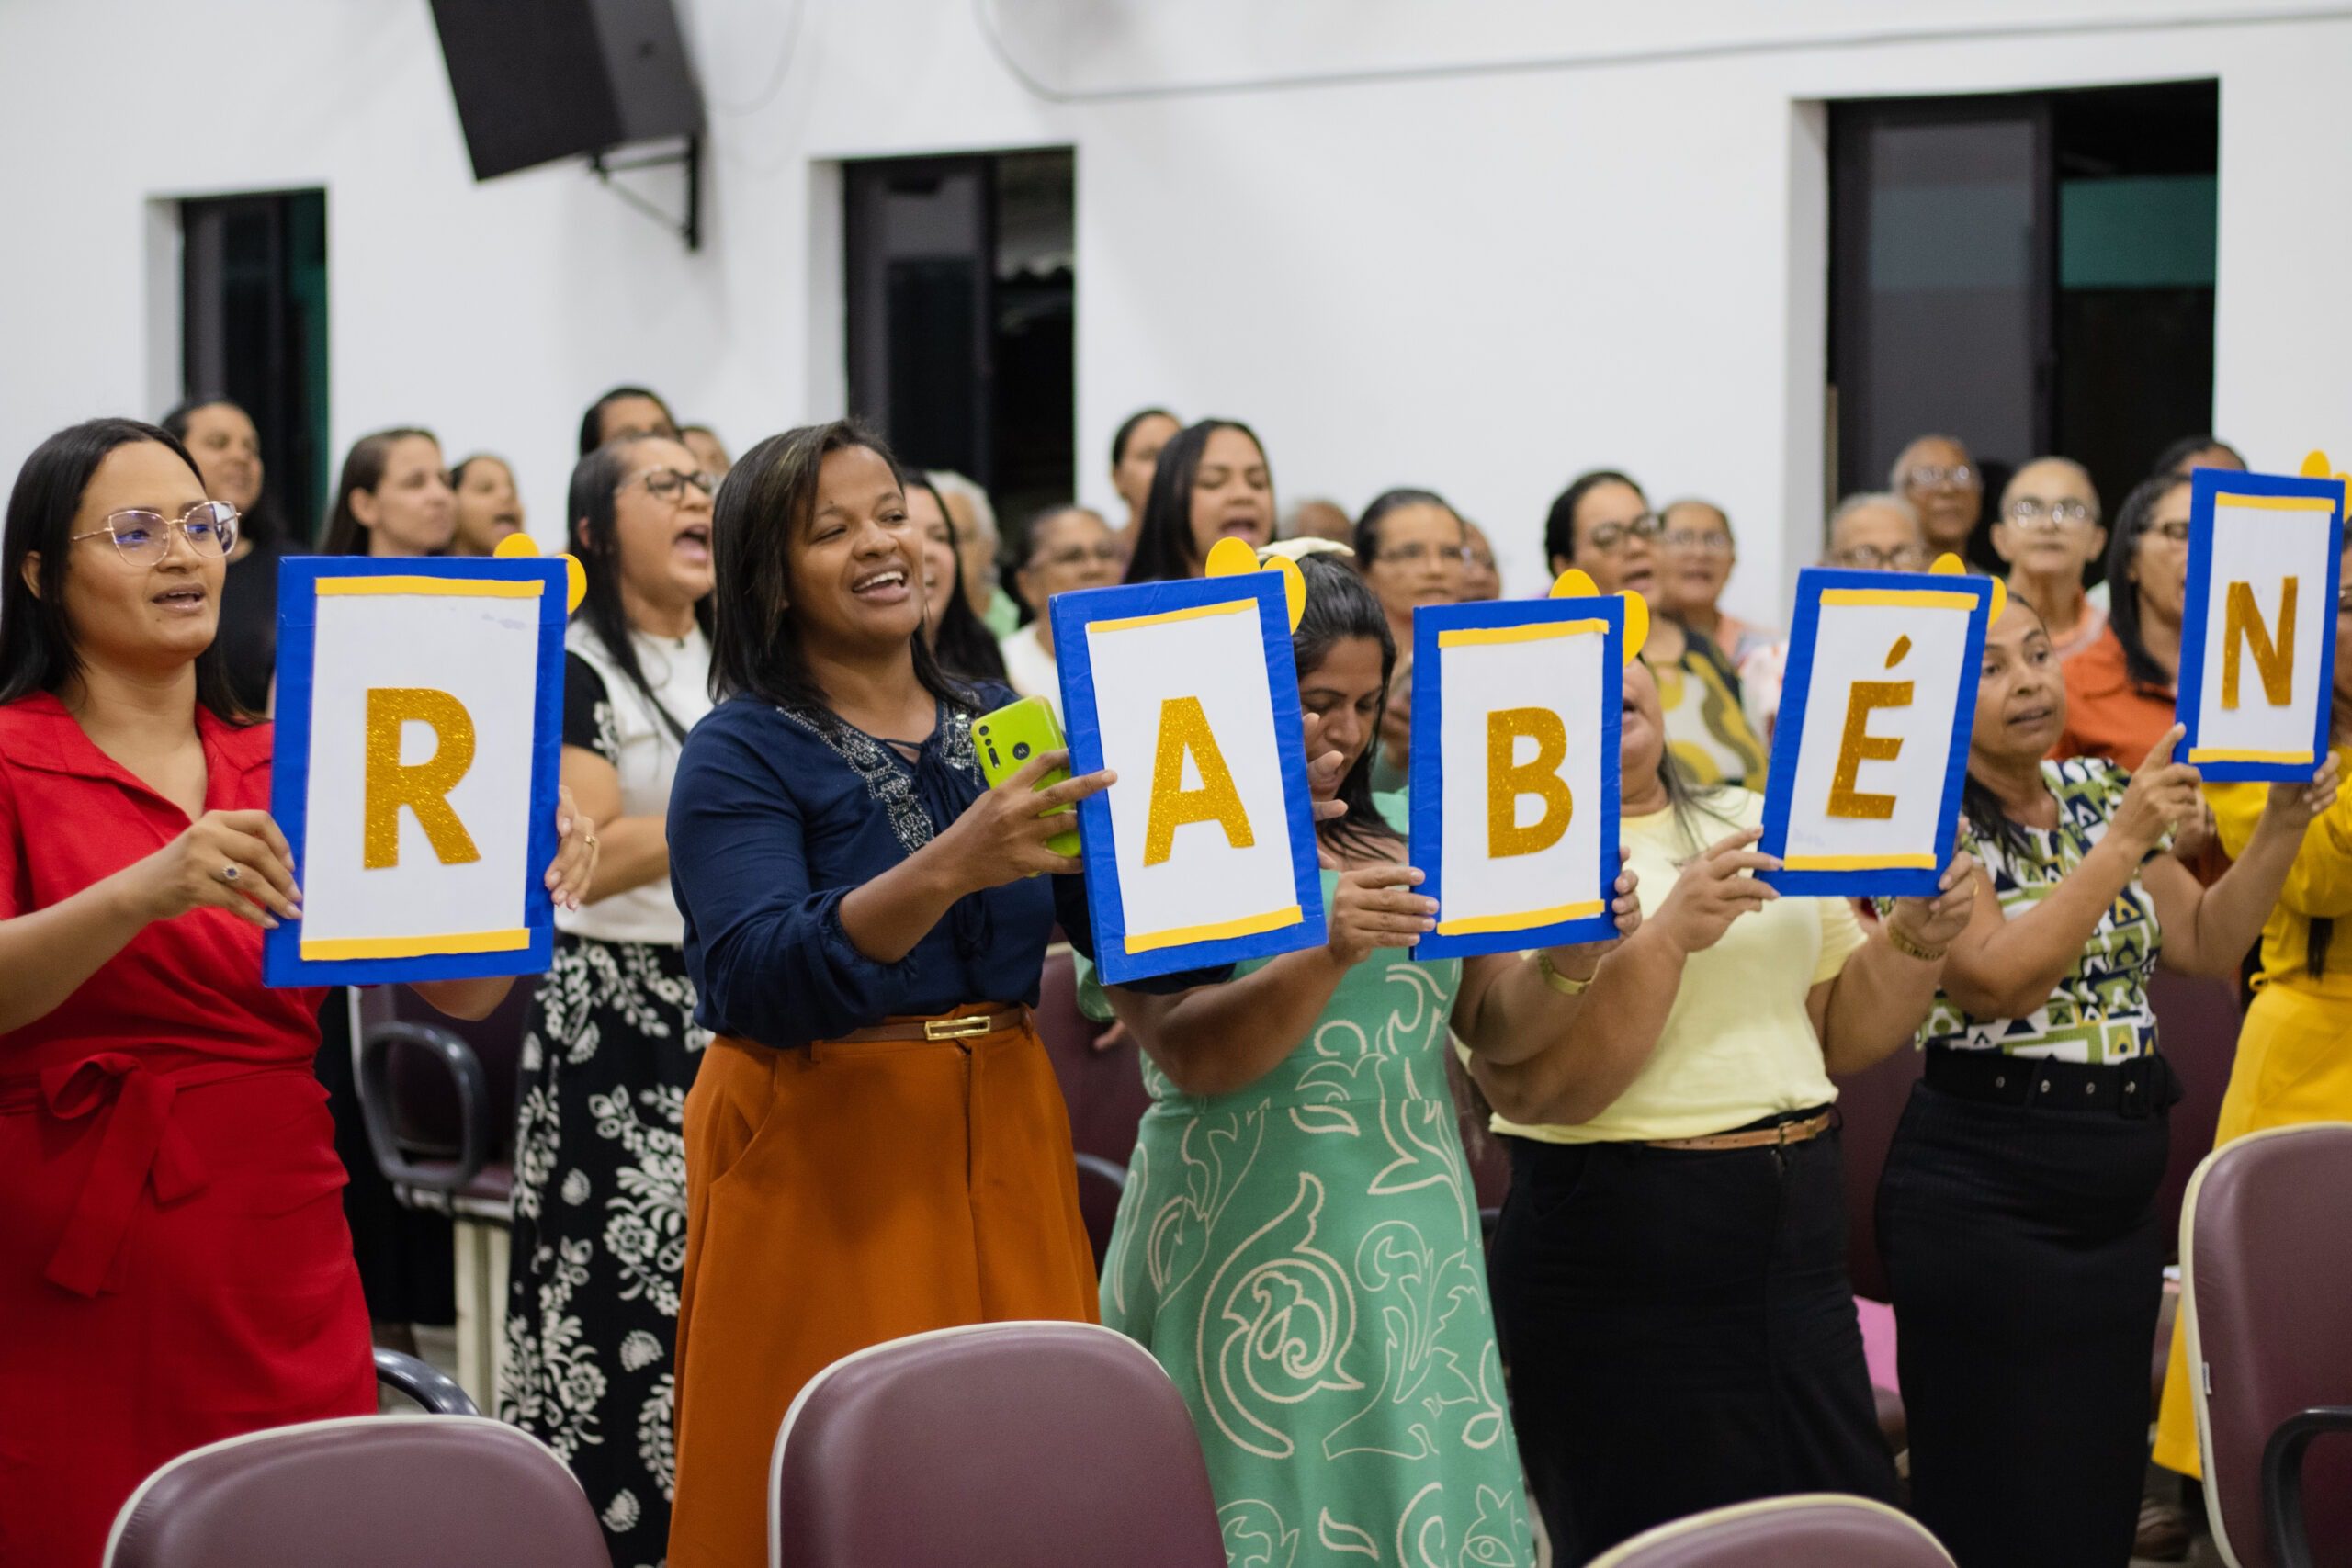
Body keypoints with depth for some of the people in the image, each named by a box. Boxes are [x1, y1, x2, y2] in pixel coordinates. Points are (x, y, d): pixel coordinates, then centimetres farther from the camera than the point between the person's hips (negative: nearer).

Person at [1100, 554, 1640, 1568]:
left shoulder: (1400, 839, 15)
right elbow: (1192, 1056, -14)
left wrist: (1568, 960, -8)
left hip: (1415, 1250, 5)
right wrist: (1327, 955, -29)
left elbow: (1495, 1020, 13)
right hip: (1252, 1255, -5)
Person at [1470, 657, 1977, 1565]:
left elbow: (1844, 1036, 15)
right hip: (1623, 1260, -6)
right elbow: (1534, 1090, -18)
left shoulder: (1757, 824, 13)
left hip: (1797, 1249, 6)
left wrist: (1915, 937, -3)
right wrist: (1667, 936, -25)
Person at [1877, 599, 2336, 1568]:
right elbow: (1995, 981, -22)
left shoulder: (2099, 790, 10)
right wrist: (2122, 843, -23)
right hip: (1983, 1193, -7)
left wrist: (2283, 824, -1)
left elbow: (2206, 944, 12)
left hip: (2117, 1188, 7)